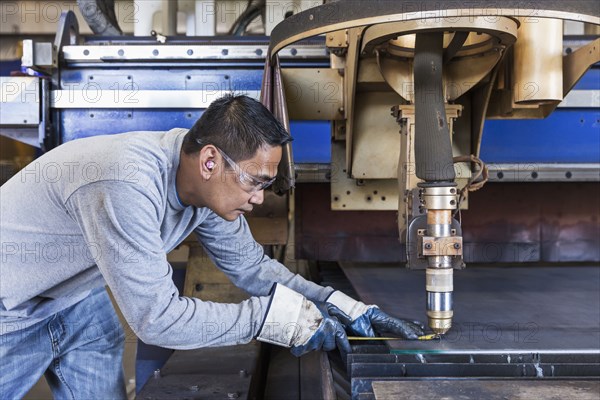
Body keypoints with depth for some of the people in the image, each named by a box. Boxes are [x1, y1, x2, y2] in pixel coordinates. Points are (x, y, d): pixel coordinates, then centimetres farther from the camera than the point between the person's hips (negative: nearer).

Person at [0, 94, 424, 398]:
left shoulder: (210, 184, -14)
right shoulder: (126, 186, -39)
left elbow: (251, 264, -3)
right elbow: (156, 316, -35)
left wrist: (349, 310, -12)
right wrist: (285, 318, -31)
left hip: (77, 299, 7)